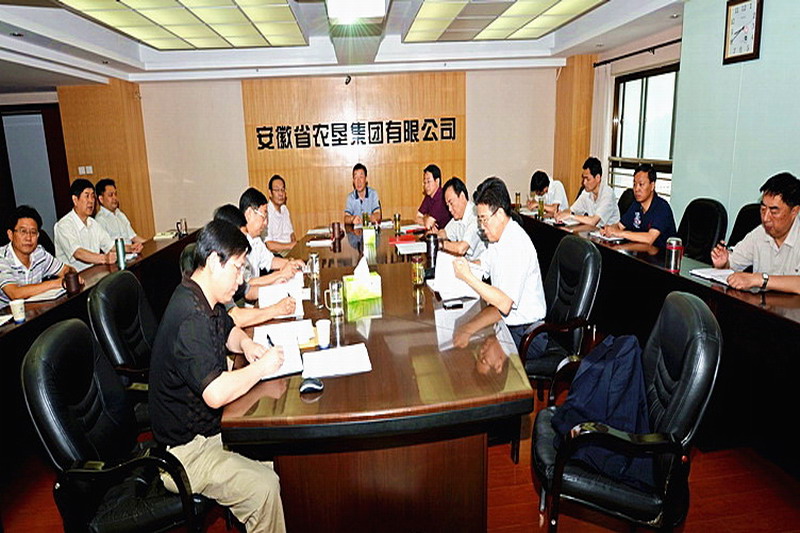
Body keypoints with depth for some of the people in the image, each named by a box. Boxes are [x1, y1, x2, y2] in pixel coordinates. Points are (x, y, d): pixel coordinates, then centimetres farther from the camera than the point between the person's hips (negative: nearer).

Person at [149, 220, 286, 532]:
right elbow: (216, 394, -37)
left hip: (204, 425, 10)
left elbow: (229, 331, 24)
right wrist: (262, 367, -23)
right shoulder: (190, 317, -28)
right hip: (183, 450, -10)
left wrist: (246, 344, 2)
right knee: (263, 486, -22)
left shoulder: (206, 300, 4)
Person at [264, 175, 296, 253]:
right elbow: (268, 245, -20)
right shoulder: (266, 212, -14)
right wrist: (290, 245, -15)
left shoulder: (285, 209, 14)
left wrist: (295, 243, 2)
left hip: (290, 251, 8)